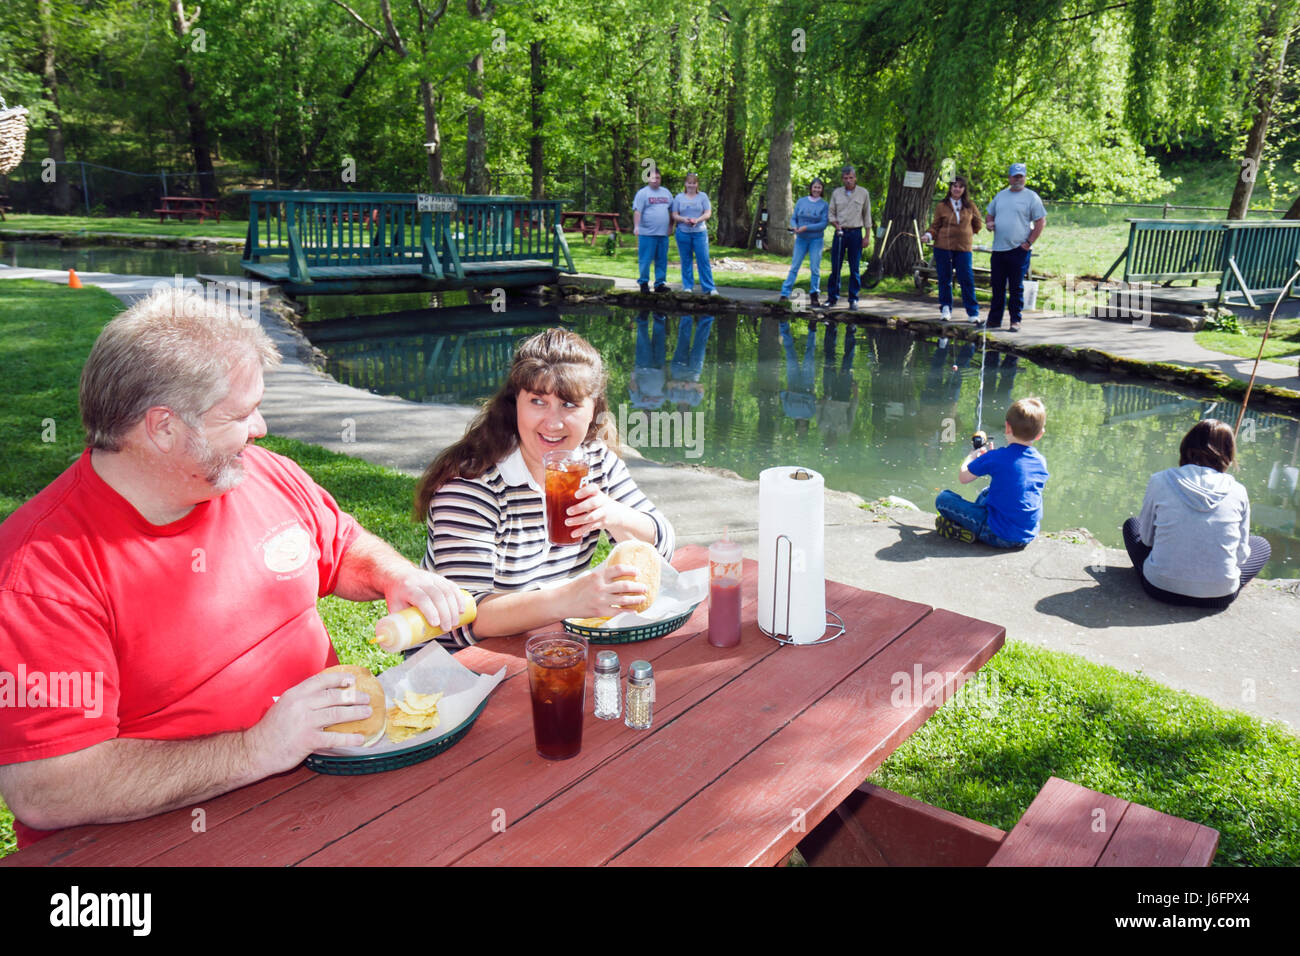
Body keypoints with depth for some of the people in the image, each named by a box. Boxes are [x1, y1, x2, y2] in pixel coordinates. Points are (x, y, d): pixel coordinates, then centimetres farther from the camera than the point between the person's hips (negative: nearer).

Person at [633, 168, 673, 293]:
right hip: (647, 233, -5)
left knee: (662, 261, 6)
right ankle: (643, 283, 8)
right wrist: (636, 226, -21)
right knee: (645, 260, -3)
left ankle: (660, 283, 12)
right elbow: (637, 211, -9)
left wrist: (671, 226, 15)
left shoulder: (666, 193, 17)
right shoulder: (642, 193, 0)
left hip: (663, 234, 5)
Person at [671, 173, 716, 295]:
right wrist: (684, 219, -16)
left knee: (704, 260, -7)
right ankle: (688, 286, 15)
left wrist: (697, 220, -17)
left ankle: (709, 288, -5)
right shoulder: (679, 197, 9)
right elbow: (674, 215, 4)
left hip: (700, 232, -1)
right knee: (686, 261, 5)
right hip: (683, 233, 1)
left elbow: (708, 213, 1)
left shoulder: (703, 196, 8)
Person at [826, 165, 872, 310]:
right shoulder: (836, 193, 7)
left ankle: (853, 300, 6)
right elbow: (831, 213, 11)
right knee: (835, 267, 0)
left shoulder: (863, 193, 4)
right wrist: (836, 225, -8)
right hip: (840, 232, 1)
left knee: (855, 268, 0)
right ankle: (832, 298, 9)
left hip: (855, 233, -1)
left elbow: (867, 215, 6)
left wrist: (867, 237, 1)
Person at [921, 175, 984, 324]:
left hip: (963, 246, 0)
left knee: (967, 278, -4)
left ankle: (973, 312, 2)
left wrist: (965, 233, 13)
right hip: (943, 246, 0)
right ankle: (945, 309, 18)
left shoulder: (970, 206, 8)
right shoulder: (941, 206, 4)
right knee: (944, 278, 4)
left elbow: (978, 225, 19)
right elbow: (935, 226, 4)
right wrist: (928, 235, -13)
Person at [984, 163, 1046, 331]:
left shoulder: (1031, 197, 0)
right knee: (997, 286, 8)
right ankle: (994, 320, 16)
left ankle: (1015, 320, 7)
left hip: (1019, 250, -4)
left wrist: (1029, 242, -10)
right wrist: (989, 223, 1)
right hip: (998, 248, 4)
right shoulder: (1000, 196, 15)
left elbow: (1041, 221, -2)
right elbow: (989, 215, 25)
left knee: (1016, 288, -1)